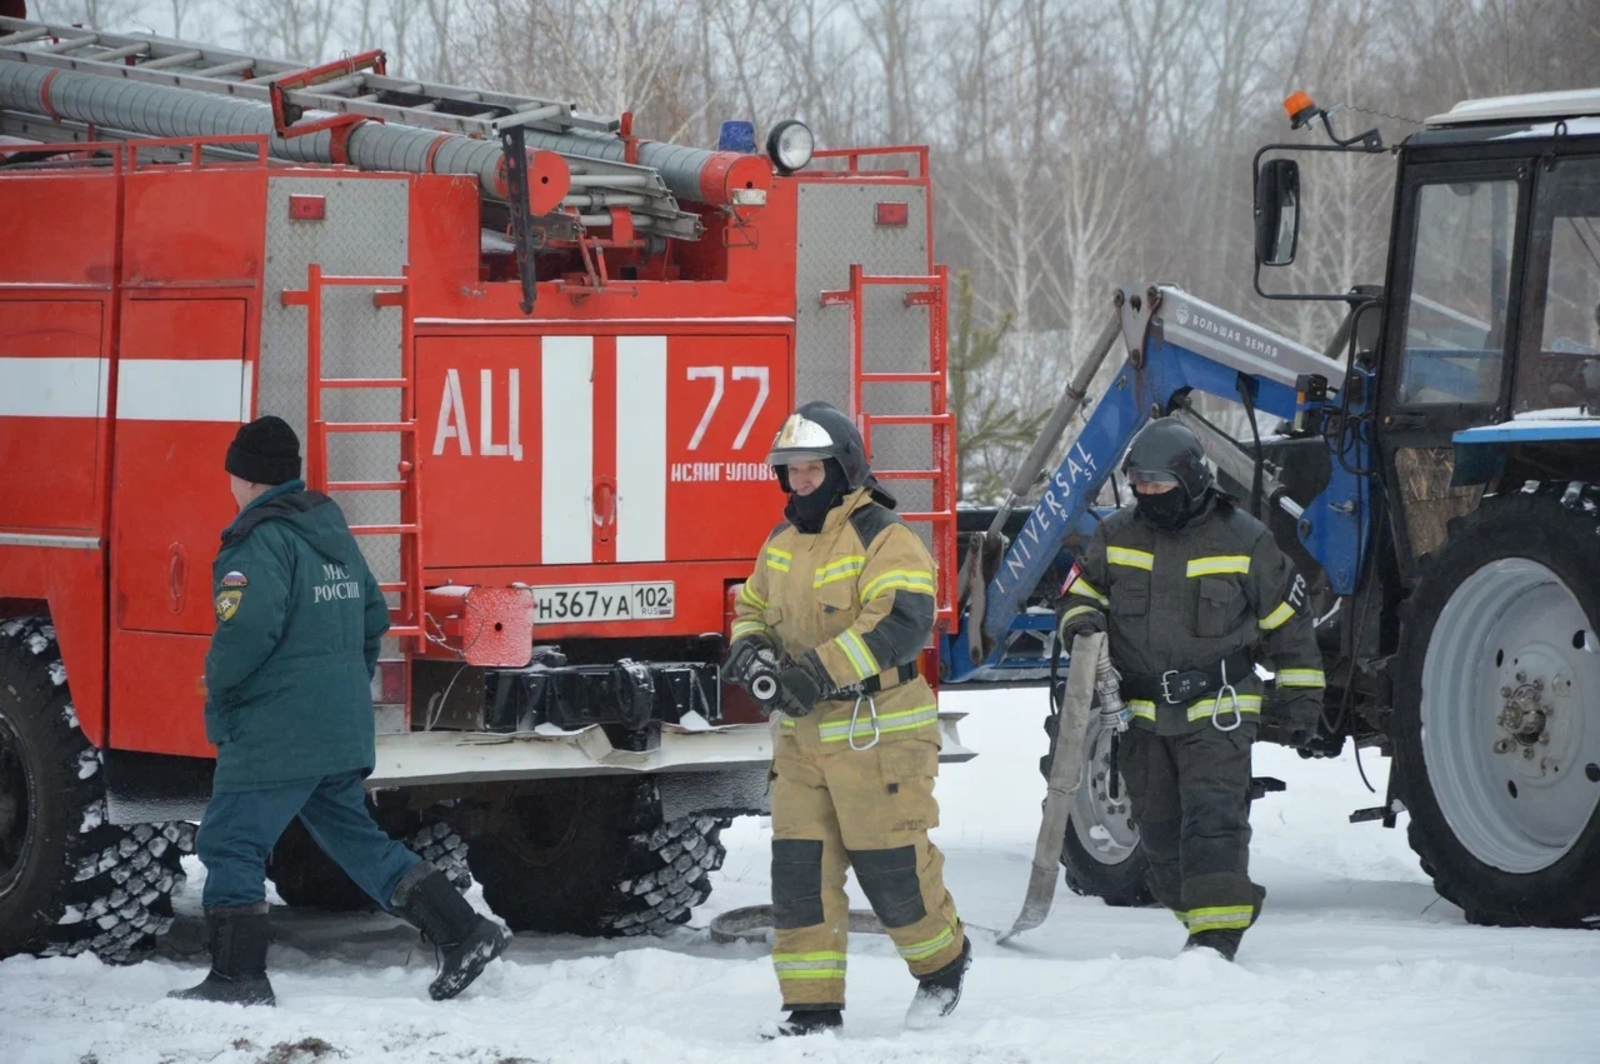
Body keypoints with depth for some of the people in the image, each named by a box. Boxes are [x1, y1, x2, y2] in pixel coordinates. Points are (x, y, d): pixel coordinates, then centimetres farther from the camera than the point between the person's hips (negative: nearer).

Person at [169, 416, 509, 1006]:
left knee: (231, 846, 0)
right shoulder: (334, 532, 14)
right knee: (356, 838, 17)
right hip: (343, 731, 9)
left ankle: (237, 978, -1)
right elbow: (373, 615, 21)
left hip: (274, 735, -9)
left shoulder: (261, 541, -15)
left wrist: (218, 683, -9)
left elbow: (248, 628, -26)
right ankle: (464, 932, 12)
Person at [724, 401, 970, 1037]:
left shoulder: (885, 540, -14)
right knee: (799, 870, 2)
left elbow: (903, 623, -27)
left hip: (878, 733, -7)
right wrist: (748, 651, -3)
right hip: (802, 736, 7)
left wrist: (820, 670, -32)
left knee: (891, 866, 0)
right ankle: (812, 1008, 7)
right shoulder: (783, 544, 11)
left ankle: (942, 961, 27)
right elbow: (752, 608, 23)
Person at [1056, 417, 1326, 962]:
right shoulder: (1115, 536, 4)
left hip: (1216, 711, -4)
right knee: (1159, 828, 9)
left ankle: (1218, 930, -21)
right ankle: (1198, 916, 23)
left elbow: (1287, 625, 4)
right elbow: (1081, 590, 16)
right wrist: (1083, 621, -9)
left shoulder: (1244, 541, -4)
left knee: (1212, 815, -17)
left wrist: (1302, 703, 4)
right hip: (1140, 712, 5)